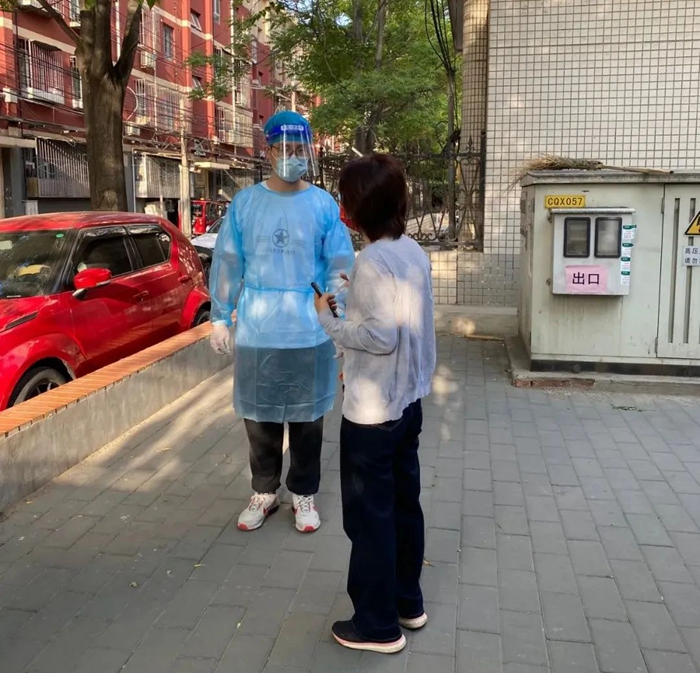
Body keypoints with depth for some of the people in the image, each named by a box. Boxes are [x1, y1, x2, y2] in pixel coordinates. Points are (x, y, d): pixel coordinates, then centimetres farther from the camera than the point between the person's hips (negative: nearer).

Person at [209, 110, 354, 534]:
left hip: (310, 333, 0)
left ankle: (304, 495, 28)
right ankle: (264, 493, 29)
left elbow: (340, 268, 1)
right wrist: (220, 317, 4)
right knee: (260, 418, 11)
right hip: (256, 332, 1)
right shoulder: (245, 203, 1)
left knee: (307, 419, 10)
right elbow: (228, 263, 5)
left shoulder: (324, 205, 0)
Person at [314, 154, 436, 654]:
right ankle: (408, 602, 34)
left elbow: (381, 336, -24)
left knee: (370, 515, 5)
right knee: (403, 504, 19)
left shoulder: (372, 261, -20)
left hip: (373, 410, -9)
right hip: (407, 400, 9)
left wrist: (329, 321, -13)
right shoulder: (414, 252, 6)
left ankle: (378, 624, 19)